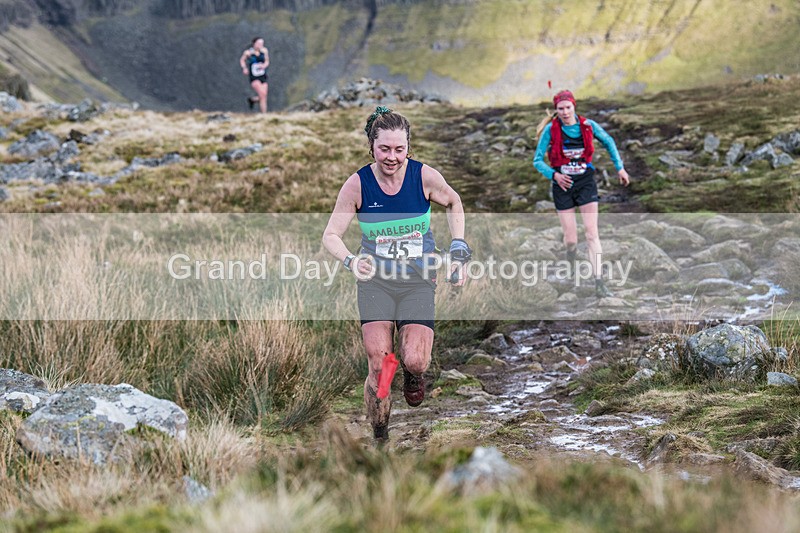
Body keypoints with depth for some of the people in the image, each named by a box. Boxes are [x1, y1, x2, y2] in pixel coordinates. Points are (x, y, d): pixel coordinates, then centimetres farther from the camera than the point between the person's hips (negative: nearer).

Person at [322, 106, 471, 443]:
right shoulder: (357, 184, -10)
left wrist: (458, 249, 3)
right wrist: (350, 261, -26)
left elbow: (454, 204, 12)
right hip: (375, 280, 0)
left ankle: (412, 374, 21)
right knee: (378, 367, -10)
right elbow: (331, 235, -6)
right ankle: (379, 438, 7)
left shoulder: (425, 177, -9)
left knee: (415, 361, -17)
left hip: (418, 280, 0)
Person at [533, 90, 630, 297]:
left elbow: (608, 142, 15)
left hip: (586, 182, 1)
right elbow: (538, 161, -3)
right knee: (571, 239, 1)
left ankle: (598, 282, -14)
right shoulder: (550, 130, -8)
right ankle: (571, 269, 34)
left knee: (592, 234, -11)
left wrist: (620, 167, 14)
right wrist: (554, 175, -20)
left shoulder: (588, 125, -4)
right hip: (562, 185, -1)